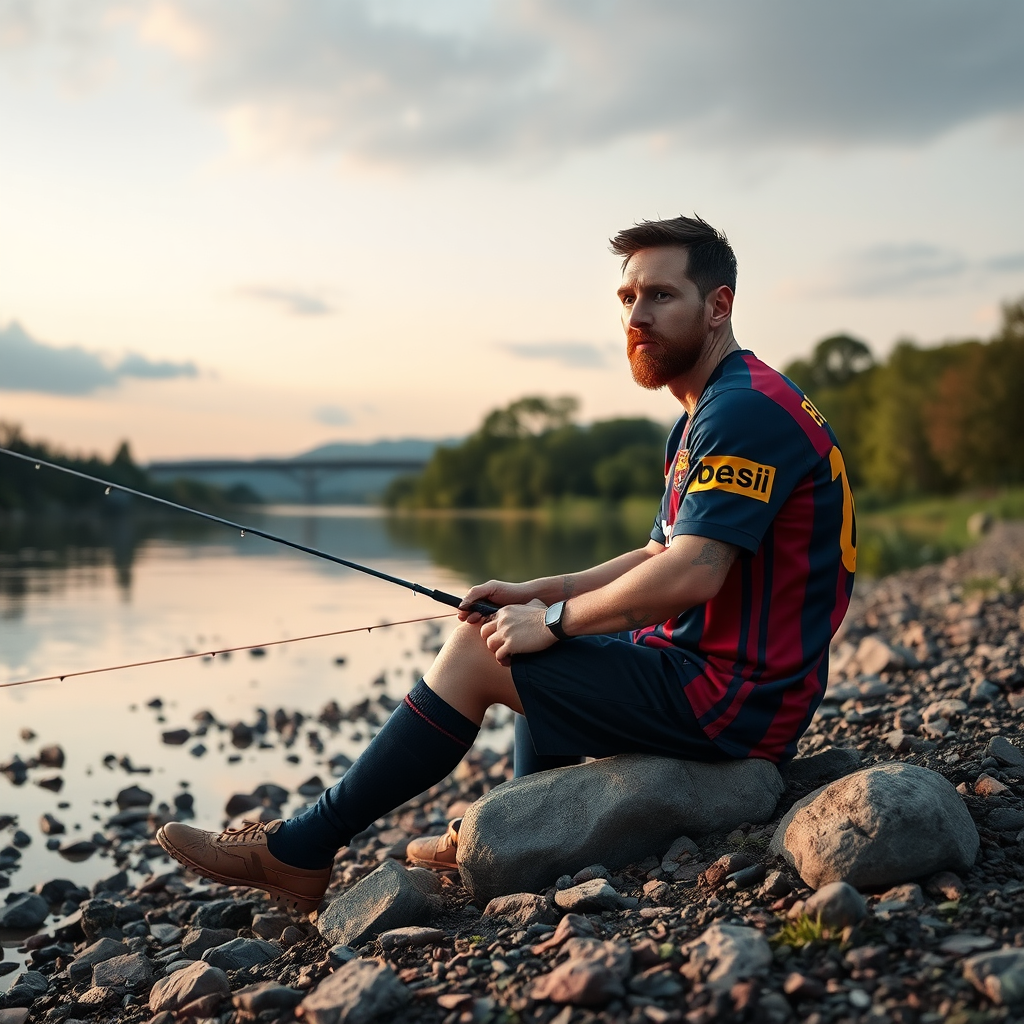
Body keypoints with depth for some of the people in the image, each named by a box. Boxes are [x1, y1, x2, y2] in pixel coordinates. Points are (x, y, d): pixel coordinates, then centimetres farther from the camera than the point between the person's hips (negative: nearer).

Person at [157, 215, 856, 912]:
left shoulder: (745, 409, -18)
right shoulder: (709, 415, 17)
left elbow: (690, 575, -28)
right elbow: (657, 559, 20)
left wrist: (553, 620, -15)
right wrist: (537, 593, 7)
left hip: (732, 700, -11)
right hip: (746, 684, 11)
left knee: (477, 651, -10)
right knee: (544, 648, 26)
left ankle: (301, 851, 0)